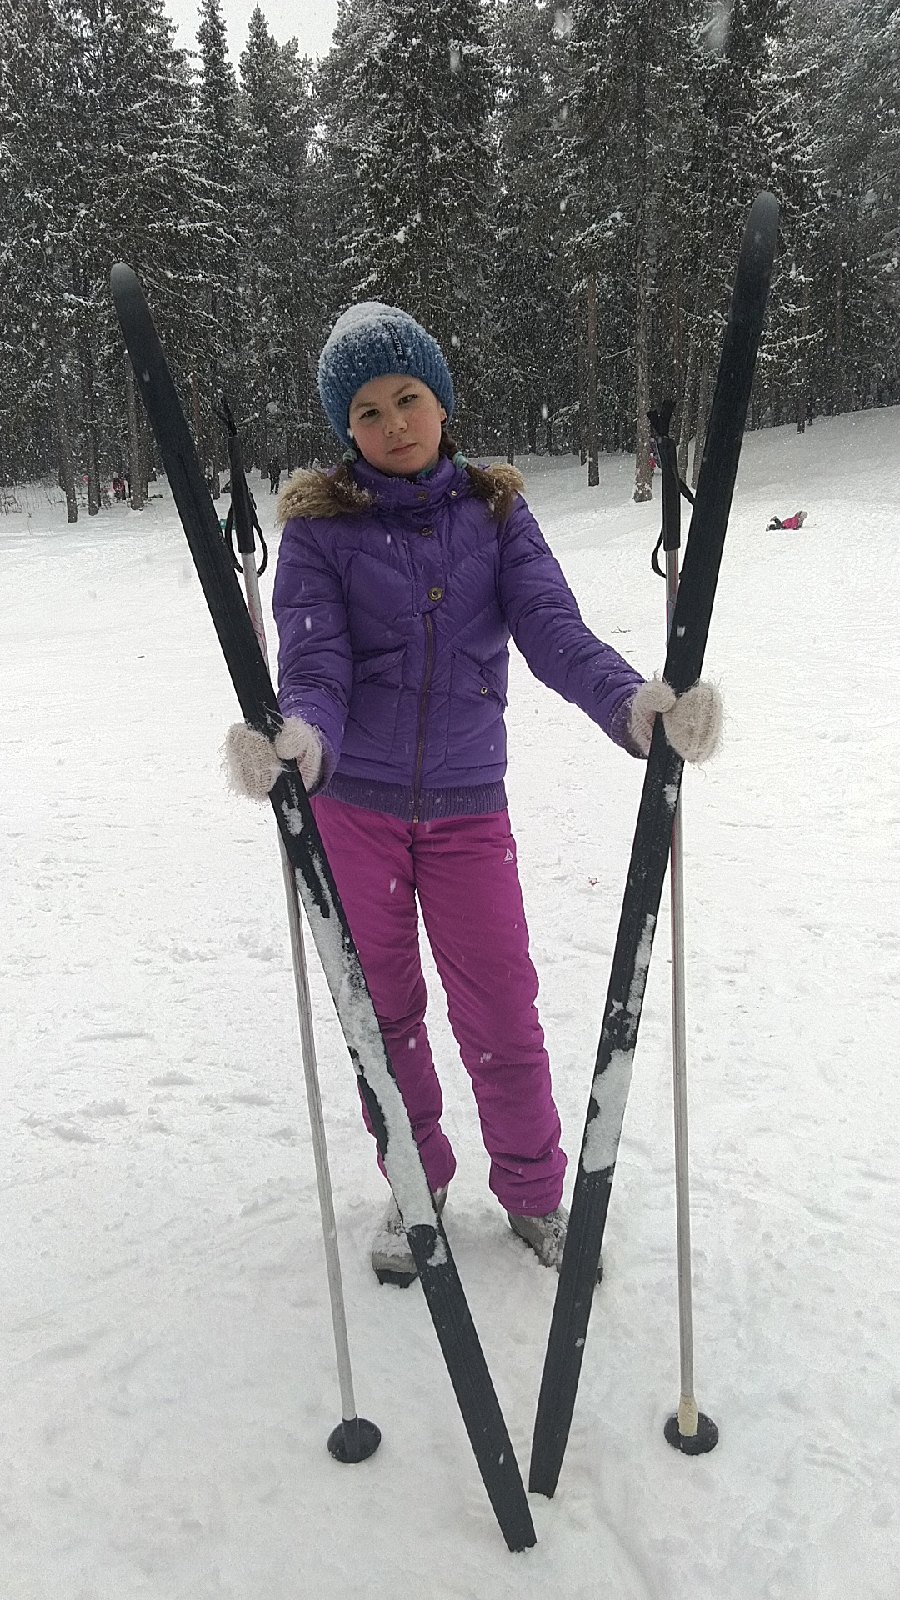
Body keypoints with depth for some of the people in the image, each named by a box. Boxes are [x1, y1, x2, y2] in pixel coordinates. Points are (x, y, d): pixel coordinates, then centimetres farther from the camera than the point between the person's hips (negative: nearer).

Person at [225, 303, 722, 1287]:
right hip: (351, 807, 0)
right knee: (383, 1013, 13)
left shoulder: (495, 512, 1)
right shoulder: (320, 524, -4)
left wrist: (637, 704, -33)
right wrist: (297, 742, -38)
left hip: (467, 807, 0)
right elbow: (315, 666, -14)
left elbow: (556, 634, -12)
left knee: (502, 1017, 3)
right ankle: (413, 1188, 36)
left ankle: (532, 1192, 29)